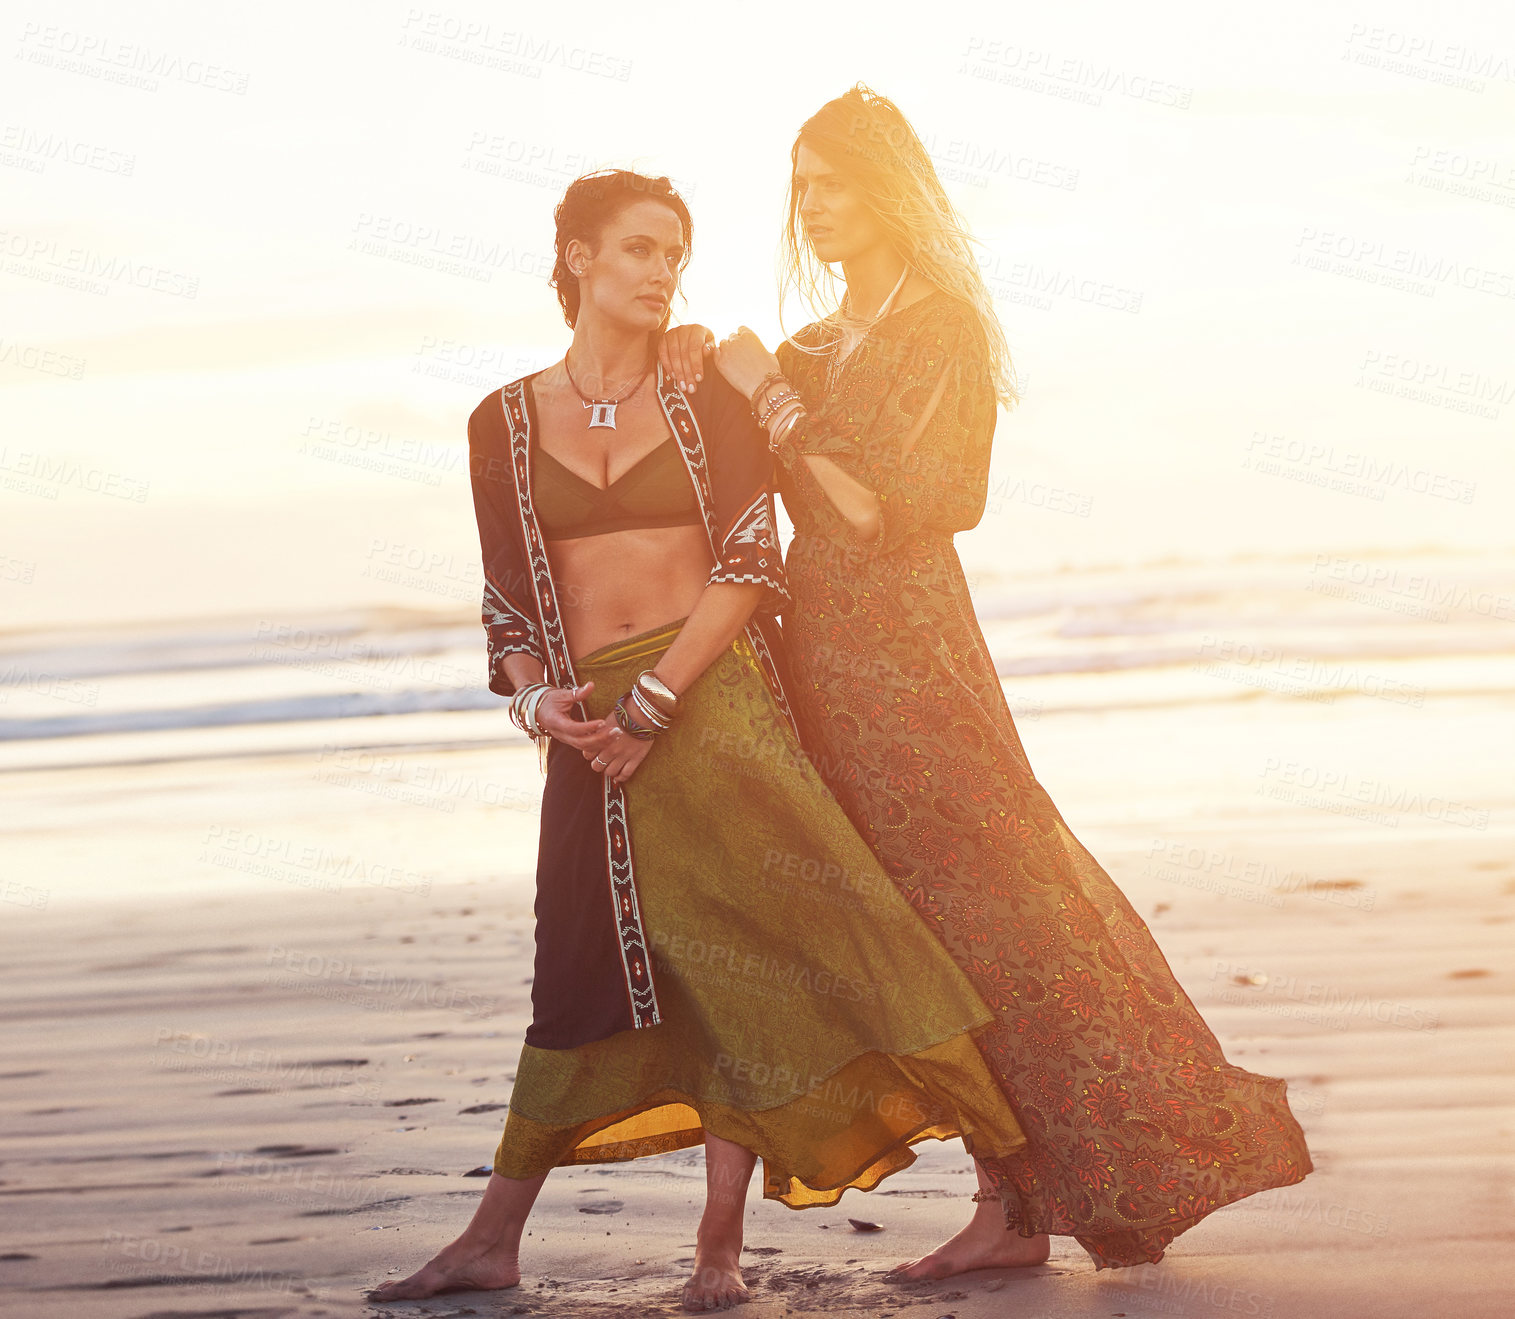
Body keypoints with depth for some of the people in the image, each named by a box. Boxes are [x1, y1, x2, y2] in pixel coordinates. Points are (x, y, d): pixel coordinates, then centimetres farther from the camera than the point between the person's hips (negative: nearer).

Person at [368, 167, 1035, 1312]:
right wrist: (537, 697, -10)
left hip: (713, 693, -2)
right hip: (593, 723, 2)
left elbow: (751, 563, -4)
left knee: (737, 954, -9)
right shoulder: (506, 423, 9)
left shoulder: (707, 398, 4)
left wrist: (654, 700, -13)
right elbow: (508, 597, 10)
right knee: (584, 970, 5)